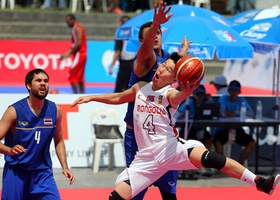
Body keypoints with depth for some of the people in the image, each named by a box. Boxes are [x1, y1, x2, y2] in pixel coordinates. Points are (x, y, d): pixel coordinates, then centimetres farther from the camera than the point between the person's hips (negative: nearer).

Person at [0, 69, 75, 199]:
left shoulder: (55, 110, 0)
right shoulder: (15, 110, -11)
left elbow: (59, 141, 14)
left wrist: (65, 167, 4)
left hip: (43, 172, 2)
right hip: (16, 172, -2)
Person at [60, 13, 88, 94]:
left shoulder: (77, 28, -13)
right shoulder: (79, 27, 18)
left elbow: (78, 44, -22)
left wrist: (69, 53, -17)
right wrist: (68, 52, 13)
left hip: (79, 54, -10)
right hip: (82, 54, 10)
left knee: (72, 77, -9)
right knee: (80, 78, 11)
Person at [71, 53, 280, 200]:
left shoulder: (170, 94, -8)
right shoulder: (140, 88, 7)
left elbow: (177, 97, -34)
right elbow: (118, 98, 27)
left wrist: (186, 93, -56)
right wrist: (91, 98, 24)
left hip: (173, 149, -4)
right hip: (147, 158, 4)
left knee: (208, 157, -30)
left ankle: (260, 183, -26)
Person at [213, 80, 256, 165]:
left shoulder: (242, 100, 5)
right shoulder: (224, 98, 0)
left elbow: (250, 113, -10)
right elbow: (221, 112, -16)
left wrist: (236, 113, -22)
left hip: (237, 129, 3)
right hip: (223, 128, -3)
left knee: (252, 143, -18)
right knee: (217, 142, -32)